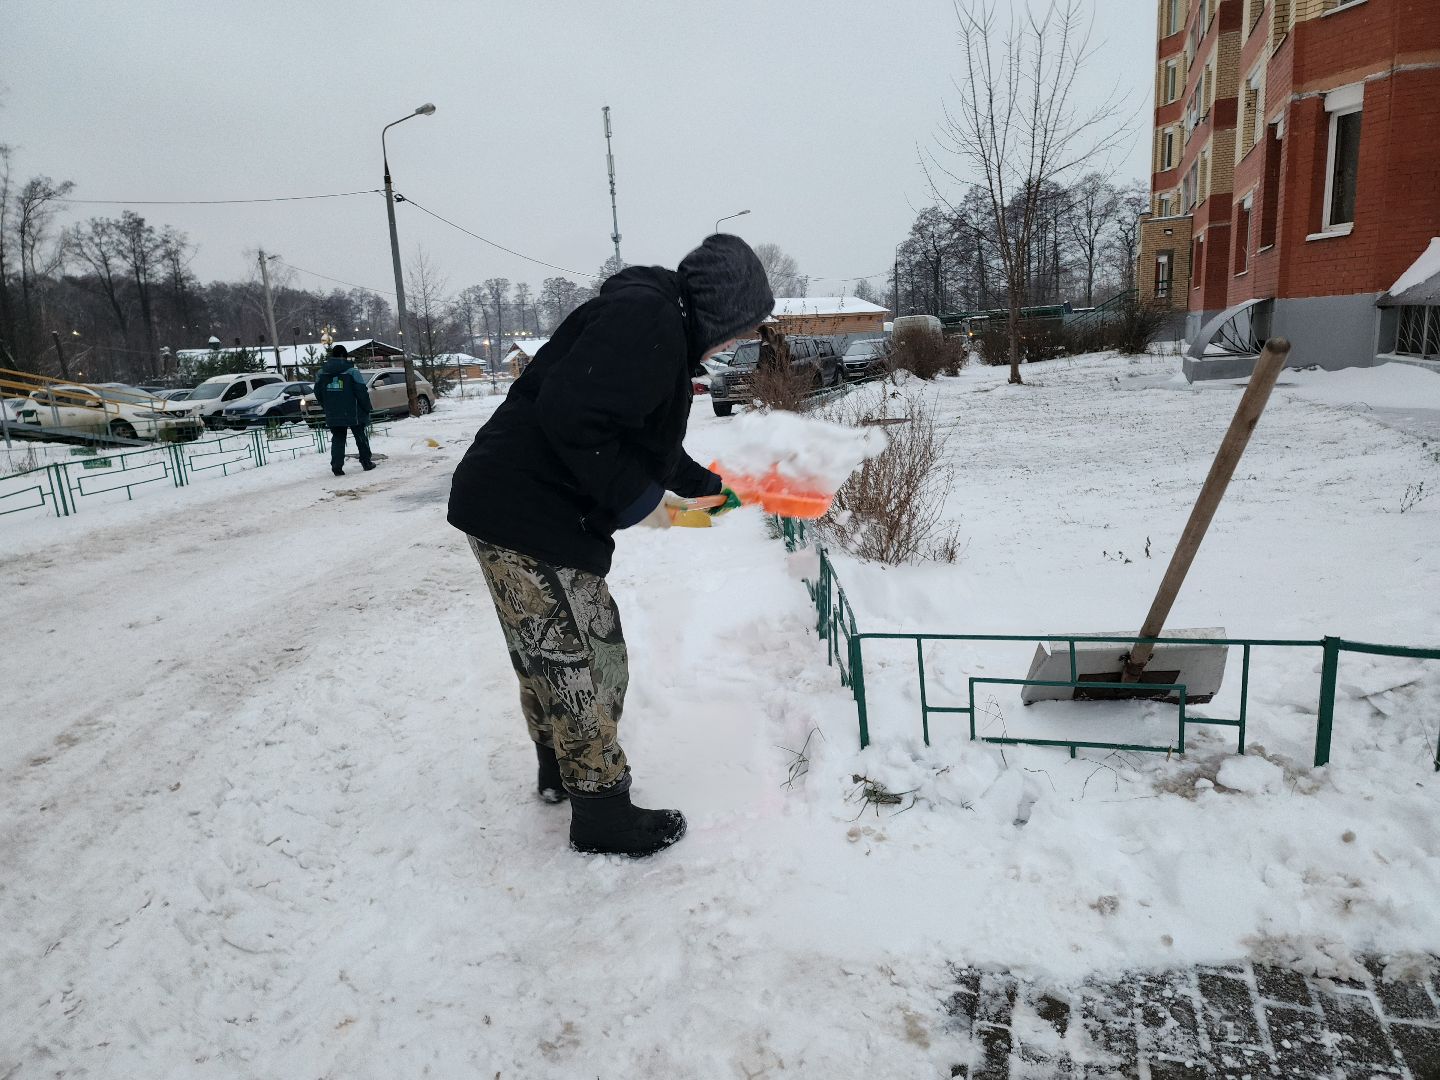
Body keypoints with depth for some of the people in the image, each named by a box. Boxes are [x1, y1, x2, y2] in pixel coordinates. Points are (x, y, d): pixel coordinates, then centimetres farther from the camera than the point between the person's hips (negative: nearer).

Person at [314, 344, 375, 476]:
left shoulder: (322, 372, 5)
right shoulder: (351, 371, -10)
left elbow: (318, 393, 10)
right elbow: (361, 391, -12)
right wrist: (367, 408, -1)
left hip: (333, 415, 3)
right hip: (353, 414, -3)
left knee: (337, 440, 8)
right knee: (360, 437, 11)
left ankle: (337, 466, -1)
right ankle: (366, 462, 16)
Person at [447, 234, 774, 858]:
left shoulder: (666, 333, 19)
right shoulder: (648, 316, -16)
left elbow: (648, 442, 33)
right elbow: (572, 418, -28)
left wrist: (707, 485, 43)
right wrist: (636, 498, -18)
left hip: (553, 514, 11)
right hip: (524, 516, -11)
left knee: (563, 658, 21)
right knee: (575, 664, -2)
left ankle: (561, 772, 40)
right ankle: (603, 817, 12)